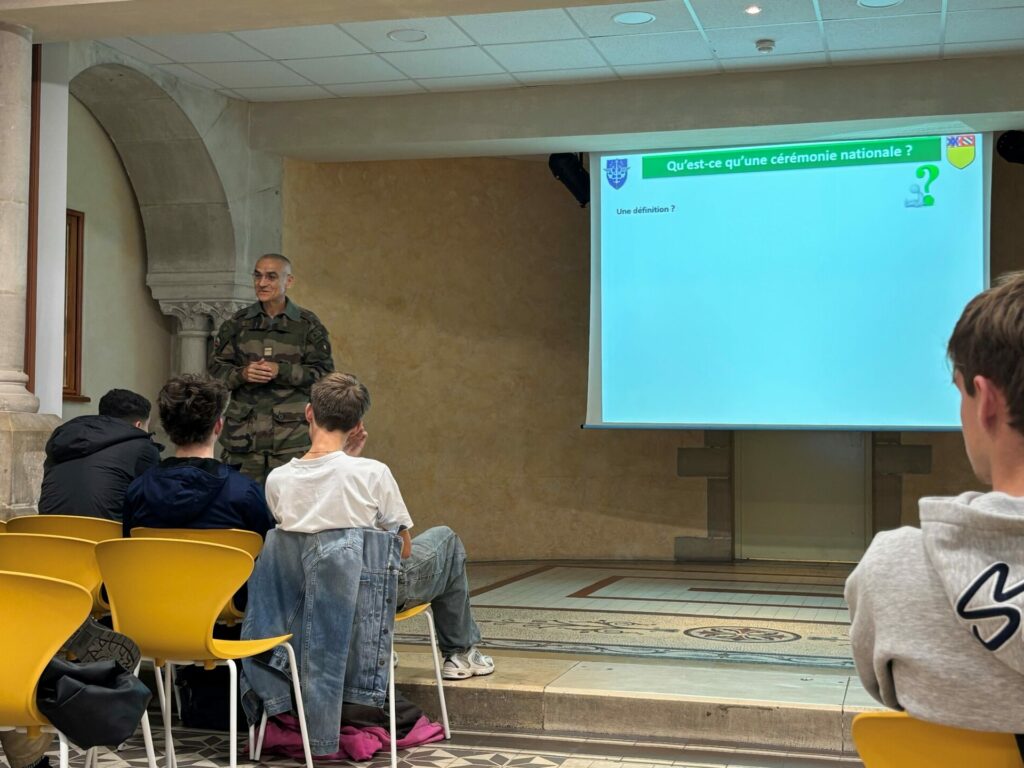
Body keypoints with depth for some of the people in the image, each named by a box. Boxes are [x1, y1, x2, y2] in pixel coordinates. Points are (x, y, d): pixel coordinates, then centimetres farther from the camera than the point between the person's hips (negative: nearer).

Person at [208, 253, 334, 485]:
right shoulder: (236, 324, 13)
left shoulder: (308, 325, 5)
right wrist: (242, 374, -9)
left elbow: (323, 372, 0)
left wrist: (281, 371, -13)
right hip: (243, 432, 2)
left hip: (292, 433, -2)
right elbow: (216, 368, 12)